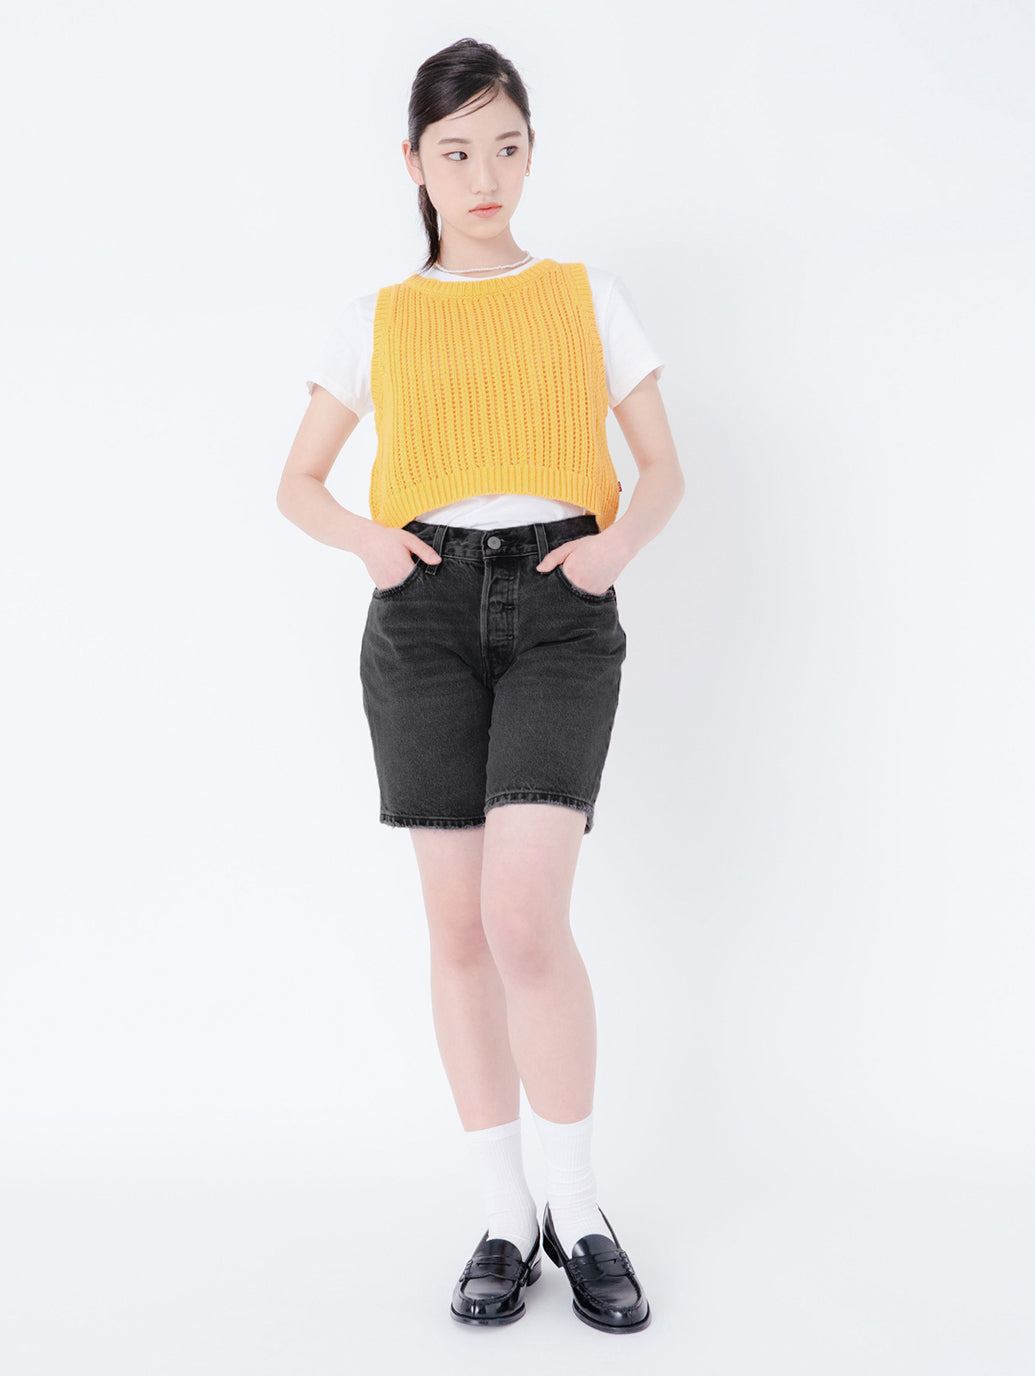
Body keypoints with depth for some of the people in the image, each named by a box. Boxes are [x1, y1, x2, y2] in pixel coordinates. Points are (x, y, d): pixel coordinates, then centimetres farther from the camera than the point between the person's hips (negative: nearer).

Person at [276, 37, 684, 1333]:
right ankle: (506, 1220, 14)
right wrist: (366, 538, -4)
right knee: (459, 924, 0)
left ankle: (581, 1212, 3)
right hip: (425, 608, 2)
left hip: (559, 608, -1)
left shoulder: (588, 295, 12)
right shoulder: (377, 318, 13)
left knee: (525, 917, -16)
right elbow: (296, 482, 17)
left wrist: (617, 544, -6)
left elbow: (664, 467, 15)